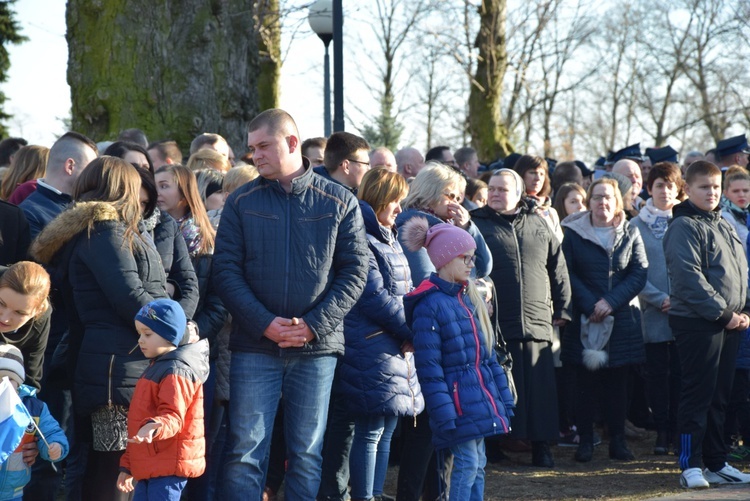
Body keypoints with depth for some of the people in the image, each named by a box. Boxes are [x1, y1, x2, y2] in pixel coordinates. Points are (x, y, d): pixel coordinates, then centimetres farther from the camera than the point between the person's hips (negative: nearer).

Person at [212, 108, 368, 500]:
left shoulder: (340, 203, 3)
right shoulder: (242, 203, 4)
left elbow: (354, 272, 0)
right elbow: (226, 269, -1)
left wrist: (314, 325, -12)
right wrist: (265, 324, -14)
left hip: (316, 349, 0)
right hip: (254, 347, 0)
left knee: (307, 455, 7)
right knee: (245, 453, -2)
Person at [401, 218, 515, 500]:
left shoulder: (472, 299, 12)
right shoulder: (429, 305, -12)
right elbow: (429, 369, -14)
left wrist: (504, 402, 13)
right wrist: (445, 417, -17)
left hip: (481, 400, 7)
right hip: (457, 400, -7)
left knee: (478, 466, 8)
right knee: (467, 464, -10)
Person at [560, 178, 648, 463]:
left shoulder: (630, 234, 8)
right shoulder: (573, 233, 2)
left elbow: (639, 274, 0)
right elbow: (568, 275, -4)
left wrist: (611, 301, -12)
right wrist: (590, 306, -13)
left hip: (623, 319, 2)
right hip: (584, 321, -1)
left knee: (618, 382, 3)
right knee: (586, 381, -1)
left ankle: (618, 441, 9)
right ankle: (585, 440, 5)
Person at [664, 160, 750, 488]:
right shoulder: (685, 227, -10)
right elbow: (690, 278, -18)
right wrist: (724, 314, -17)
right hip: (696, 322, -8)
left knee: (719, 396, 11)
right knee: (698, 394, -7)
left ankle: (717, 464, 17)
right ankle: (691, 466, -3)